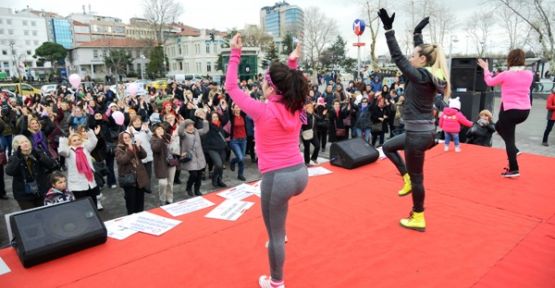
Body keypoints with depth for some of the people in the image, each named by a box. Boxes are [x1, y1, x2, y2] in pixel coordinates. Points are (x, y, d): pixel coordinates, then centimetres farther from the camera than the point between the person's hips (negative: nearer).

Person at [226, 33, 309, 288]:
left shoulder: (262, 111, -15)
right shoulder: (296, 107, 1)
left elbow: (231, 87, -4)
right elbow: (292, 86, 26)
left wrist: (235, 54, 2)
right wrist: (293, 63, 21)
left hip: (278, 178, -6)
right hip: (300, 173, 7)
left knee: (274, 235, 10)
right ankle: (282, 234, 52)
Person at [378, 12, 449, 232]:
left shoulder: (420, 76, -18)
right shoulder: (431, 75, 6)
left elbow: (398, 57, -18)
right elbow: (421, 51, 22)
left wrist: (388, 29, -15)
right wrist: (418, 32, 28)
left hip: (418, 134, -9)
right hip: (424, 131, 9)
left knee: (416, 177, 4)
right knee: (388, 146, 25)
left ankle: (418, 219, 18)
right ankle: (406, 178, 24)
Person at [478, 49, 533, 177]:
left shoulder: (506, 74, -11)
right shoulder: (529, 74, 3)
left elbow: (489, 82, 4)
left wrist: (486, 68, 19)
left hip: (510, 110, -6)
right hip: (525, 111, 6)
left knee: (509, 138, 2)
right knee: (499, 126, 29)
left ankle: (514, 169, 3)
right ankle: (513, 150, 20)